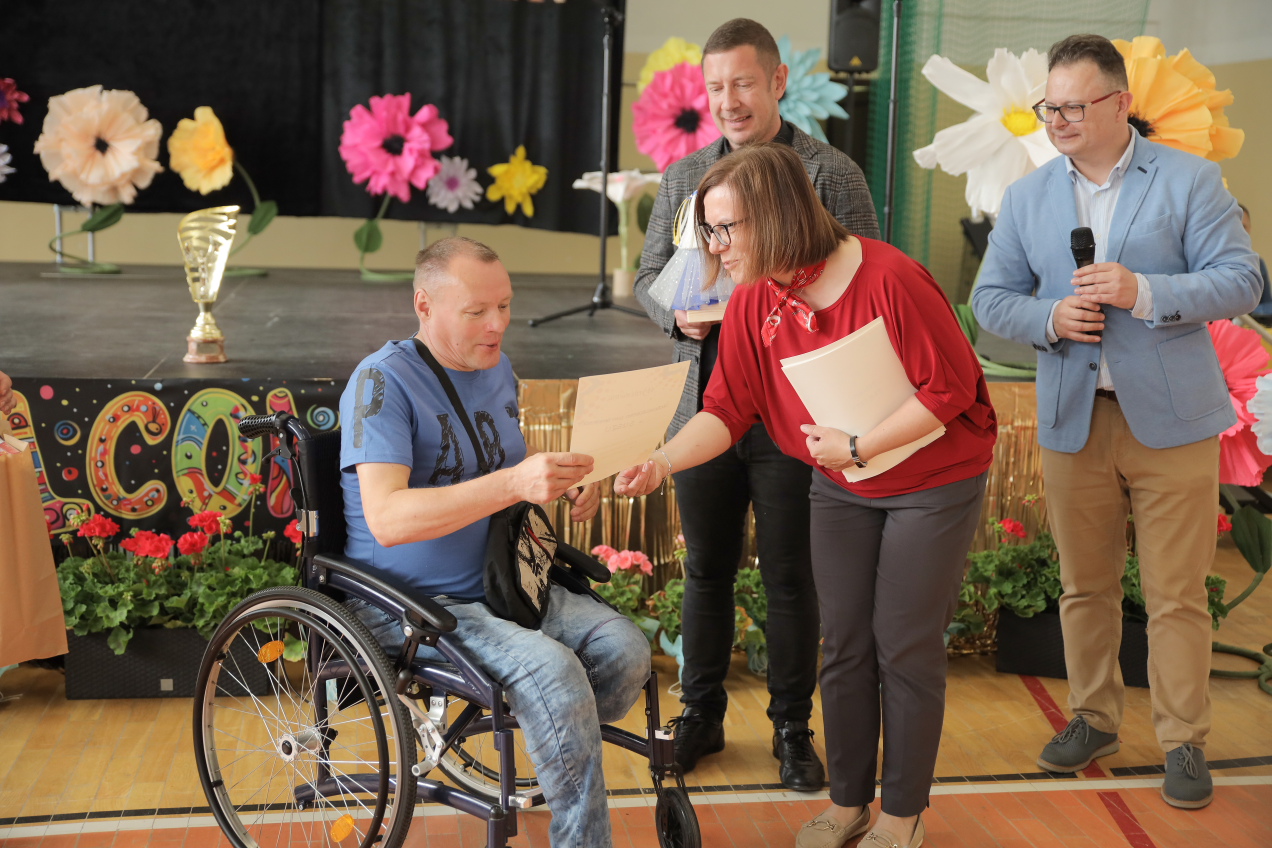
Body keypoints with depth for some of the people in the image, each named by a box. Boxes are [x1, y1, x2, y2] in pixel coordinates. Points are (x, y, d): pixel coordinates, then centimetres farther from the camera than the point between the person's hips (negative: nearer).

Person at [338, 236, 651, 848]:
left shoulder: (499, 371, 9)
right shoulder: (383, 380, -15)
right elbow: (386, 518, -27)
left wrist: (563, 487, -2)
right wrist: (513, 483, -37)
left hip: (497, 583, 7)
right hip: (409, 602, -7)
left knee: (625, 649, -14)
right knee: (552, 671, -28)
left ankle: (559, 750, 13)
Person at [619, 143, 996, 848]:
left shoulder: (890, 278, -24)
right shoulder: (752, 304, -6)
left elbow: (948, 388, -21)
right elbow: (725, 410, -7)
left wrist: (858, 446, -22)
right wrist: (660, 463, -23)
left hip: (933, 485, -5)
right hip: (839, 489, 5)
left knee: (905, 649, 3)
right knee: (844, 645, 11)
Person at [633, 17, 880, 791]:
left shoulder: (831, 174, -4)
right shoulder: (683, 177, 9)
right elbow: (650, 274, 13)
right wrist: (677, 313, -9)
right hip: (707, 407, 4)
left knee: (791, 578, 7)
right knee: (707, 571, 14)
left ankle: (793, 728, 24)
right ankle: (702, 717, 31)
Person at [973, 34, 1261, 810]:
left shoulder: (1190, 180, -1)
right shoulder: (1027, 198, 10)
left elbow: (1241, 281, -7)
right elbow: (991, 298, 8)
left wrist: (1144, 292, -21)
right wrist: (1049, 317, -13)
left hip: (1171, 420, -3)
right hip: (1074, 421, 3)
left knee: (1177, 594, 1)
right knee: (1085, 587, 12)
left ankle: (1185, 742, 14)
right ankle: (1094, 719, 27)